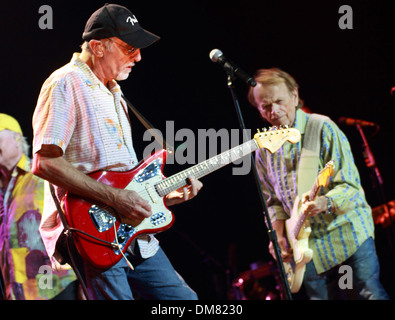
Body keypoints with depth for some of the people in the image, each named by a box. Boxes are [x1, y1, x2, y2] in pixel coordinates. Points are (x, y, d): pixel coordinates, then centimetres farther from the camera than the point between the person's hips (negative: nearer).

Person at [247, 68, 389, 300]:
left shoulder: (322, 128, -9)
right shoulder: (264, 148, 6)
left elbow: (350, 185, -15)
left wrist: (324, 203, -34)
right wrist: (279, 236, 0)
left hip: (347, 231, -4)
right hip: (309, 245, 4)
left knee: (370, 294, -11)